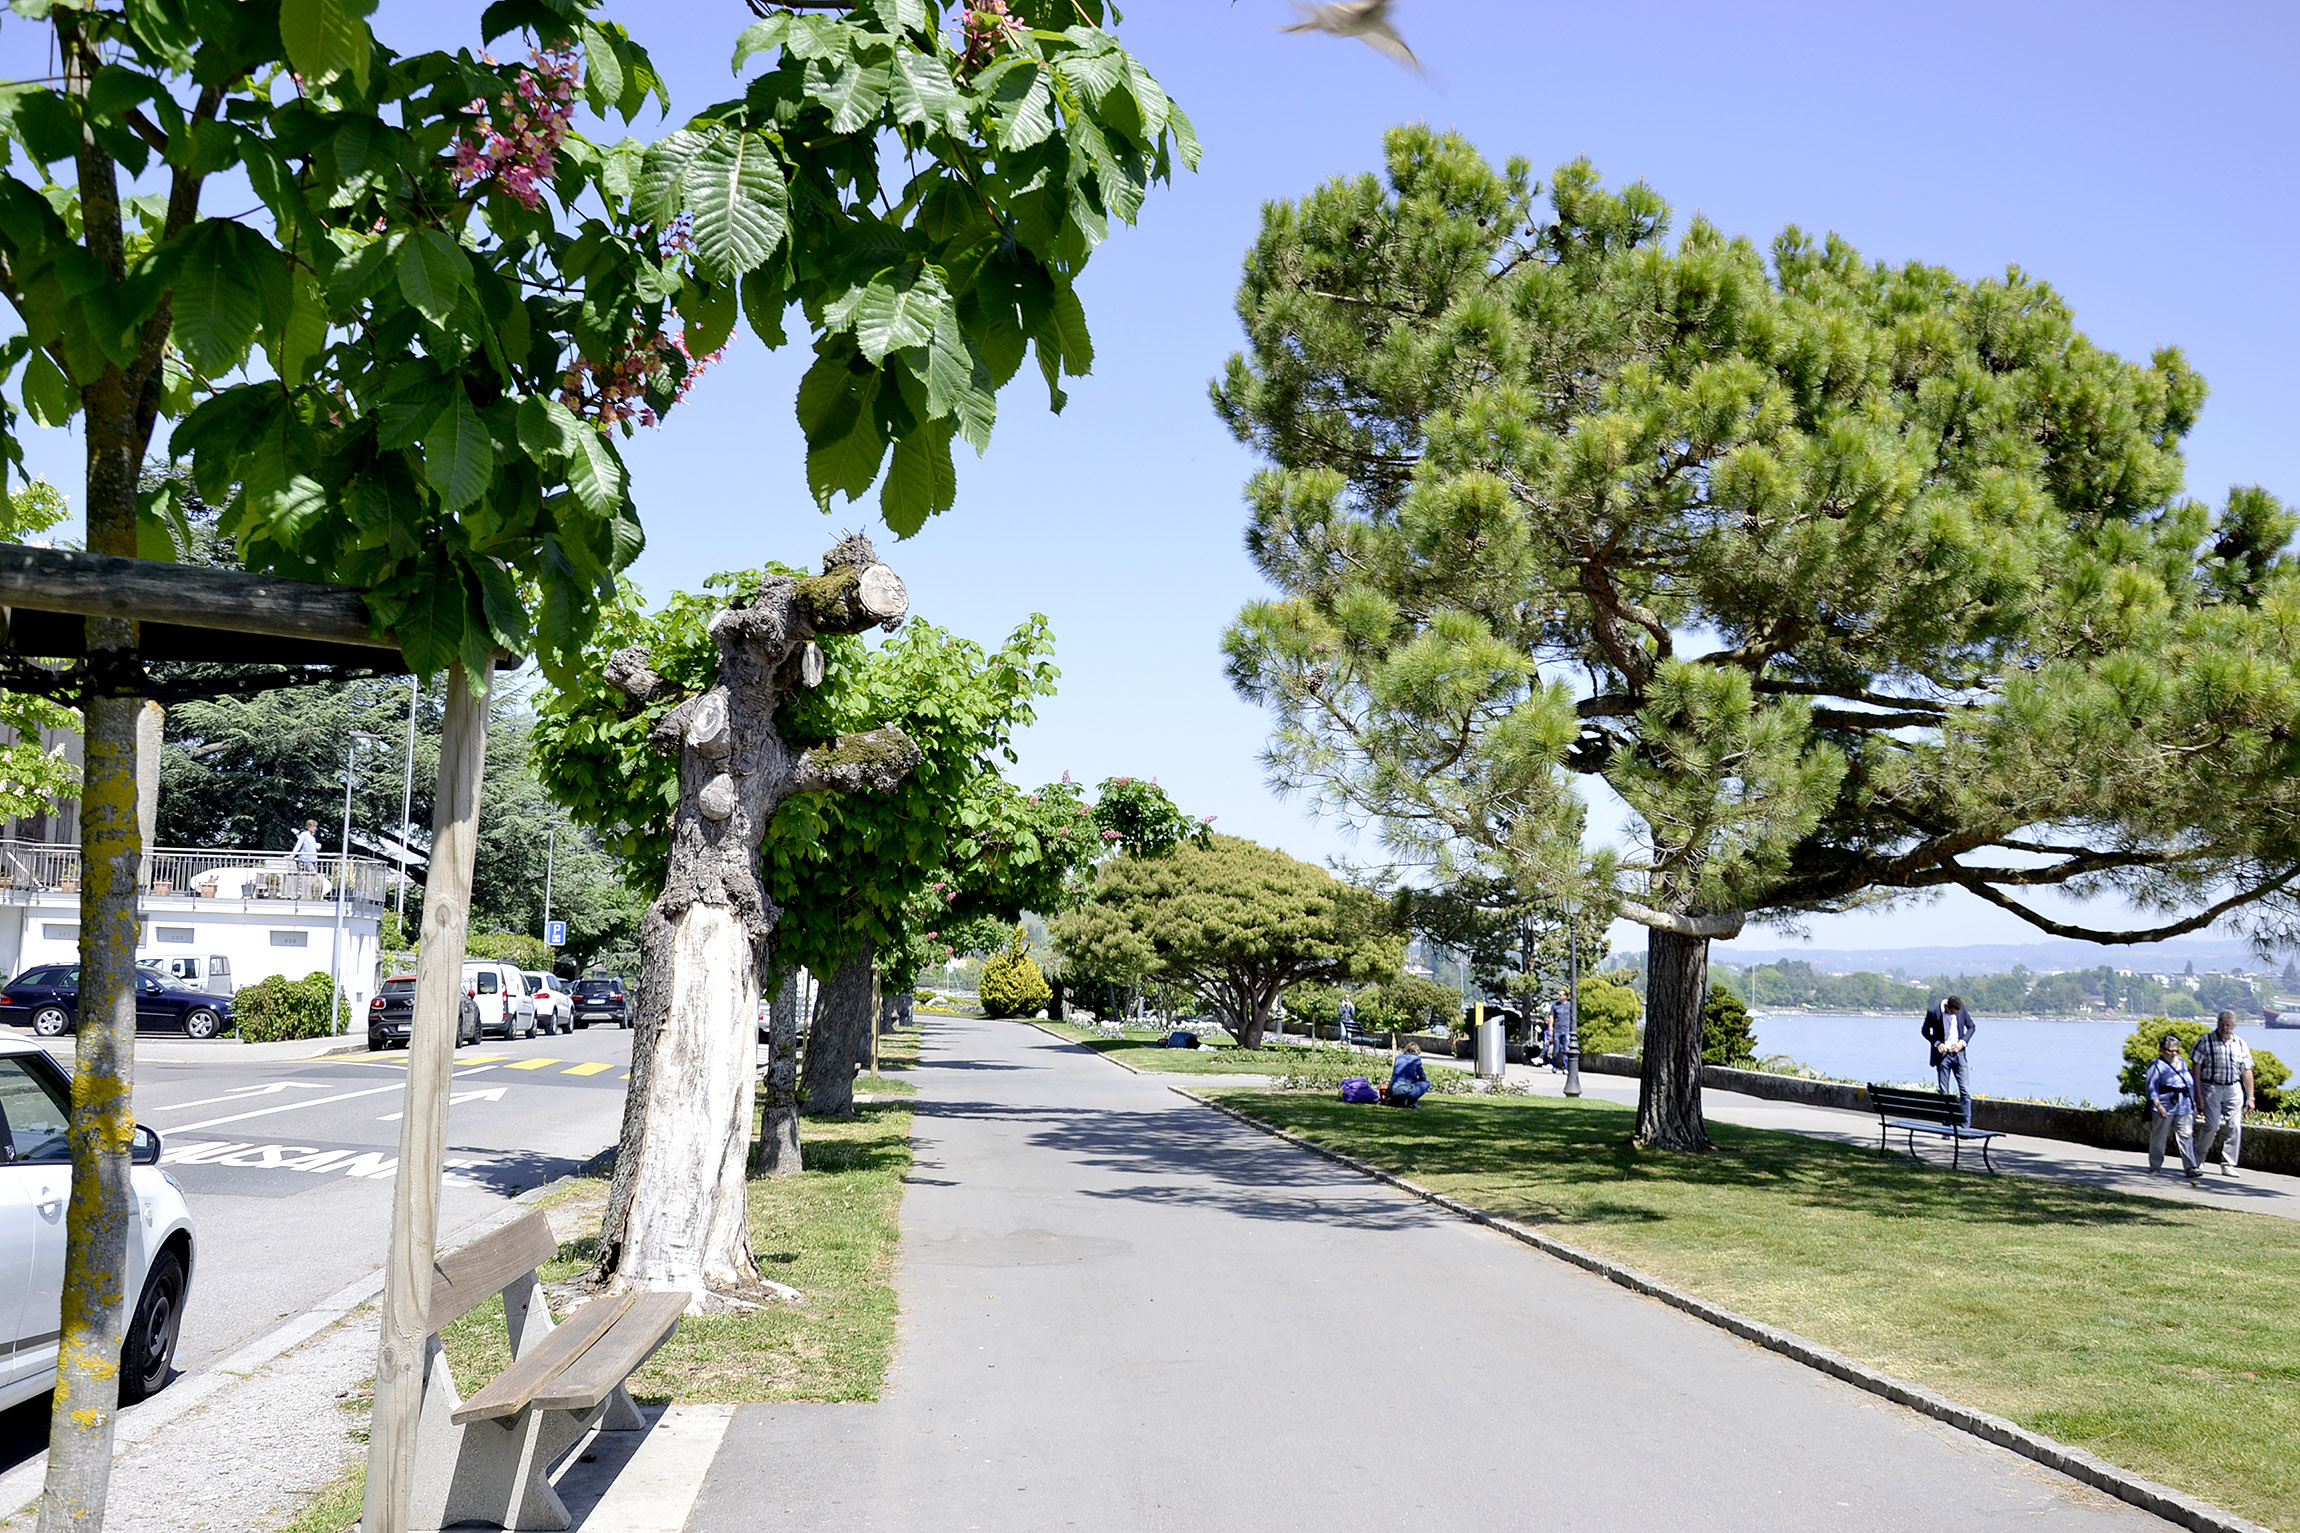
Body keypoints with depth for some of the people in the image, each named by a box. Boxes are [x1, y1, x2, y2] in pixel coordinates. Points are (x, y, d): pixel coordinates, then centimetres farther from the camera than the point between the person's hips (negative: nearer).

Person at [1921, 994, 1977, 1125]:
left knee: (1965, 1092, -5)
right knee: (1944, 1093, 3)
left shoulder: (1962, 1010, -3)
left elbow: (1971, 1026, 11)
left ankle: (1966, 1127, -1)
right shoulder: (1933, 1011, -10)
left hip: (1959, 1054, 2)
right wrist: (1937, 1043, -12)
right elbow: (1925, 1031, 2)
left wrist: (1963, 1042, -5)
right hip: (1942, 1055, -2)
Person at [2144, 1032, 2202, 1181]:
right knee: (2158, 1137, 4)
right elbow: (2151, 1087, -9)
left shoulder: (2183, 1062, 16)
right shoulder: (2157, 1065, -4)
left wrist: (2192, 1103, 20)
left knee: (2186, 1136, -4)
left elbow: (2191, 1084, 24)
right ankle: (2155, 1166, 16)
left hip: (2184, 1108, 5)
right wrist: (2158, 1105, -17)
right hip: (2164, 1108, -5)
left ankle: (2190, 1168, -7)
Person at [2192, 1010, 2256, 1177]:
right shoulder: (2206, 1041, -1)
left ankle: (2228, 1165, 4)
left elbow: (2247, 1072, 12)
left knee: (2235, 1127, -3)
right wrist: (2198, 1092, -9)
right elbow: (2196, 1067, -2)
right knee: (2212, 1125, -10)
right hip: (2211, 1088, -4)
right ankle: (2197, 1159, 9)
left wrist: (2250, 1098, 9)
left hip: (2234, 1089, 4)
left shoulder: (2241, 1044, 10)